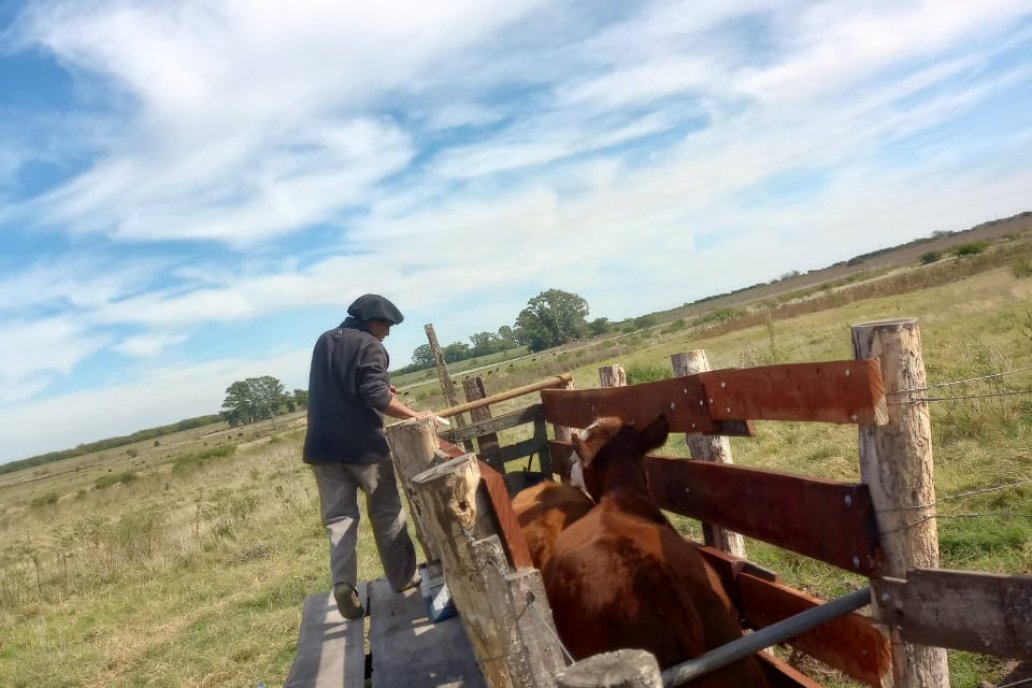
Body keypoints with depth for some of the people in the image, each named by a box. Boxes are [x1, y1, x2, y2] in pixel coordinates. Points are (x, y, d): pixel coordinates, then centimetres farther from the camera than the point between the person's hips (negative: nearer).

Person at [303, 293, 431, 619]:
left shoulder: (324, 341, 14)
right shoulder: (369, 346, -10)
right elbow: (376, 397, -23)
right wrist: (414, 415, -17)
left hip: (324, 447, 5)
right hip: (363, 445, -5)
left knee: (339, 517, 6)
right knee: (387, 514, 10)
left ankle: (343, 582, -12)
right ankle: (403, 578, 20)